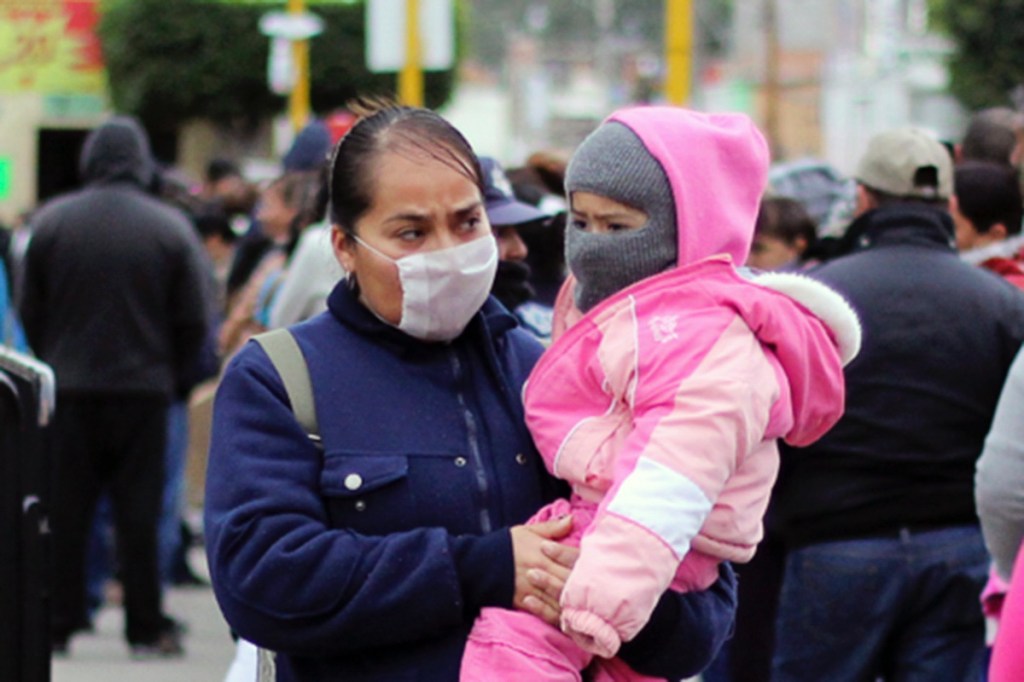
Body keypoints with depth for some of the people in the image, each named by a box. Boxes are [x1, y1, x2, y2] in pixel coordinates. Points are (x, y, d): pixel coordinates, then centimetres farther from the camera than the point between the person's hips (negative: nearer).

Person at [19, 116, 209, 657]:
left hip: (69, 390, 1)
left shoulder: (51, 221, -1)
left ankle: (57, 623, 8)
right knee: (139, 511, 2)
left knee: (65, 511, 7)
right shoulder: (170, 228, -5)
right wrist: (171, 377, 11)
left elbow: (30, 310, 4)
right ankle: (146, 628, 2)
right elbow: (192, 321, -2)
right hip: (142, 389, -1)